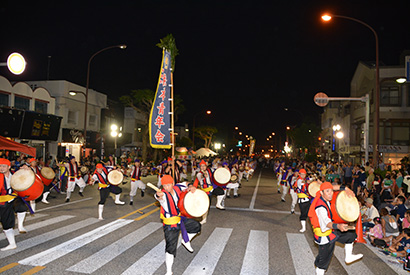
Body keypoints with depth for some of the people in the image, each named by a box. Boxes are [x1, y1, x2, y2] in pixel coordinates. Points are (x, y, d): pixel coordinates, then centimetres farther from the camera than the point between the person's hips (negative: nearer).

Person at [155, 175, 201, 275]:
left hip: (181, 218, 6)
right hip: (170, 224, -6)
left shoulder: (178, 188, -9)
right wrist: (158, 195, -74)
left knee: (197, 226, 13)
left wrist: (192, 187, -14)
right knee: (170, 248, -6)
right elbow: (158, 196, -50)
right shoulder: (163, 194, -25)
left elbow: (187, 185, 9)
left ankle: (186, 241, 36)